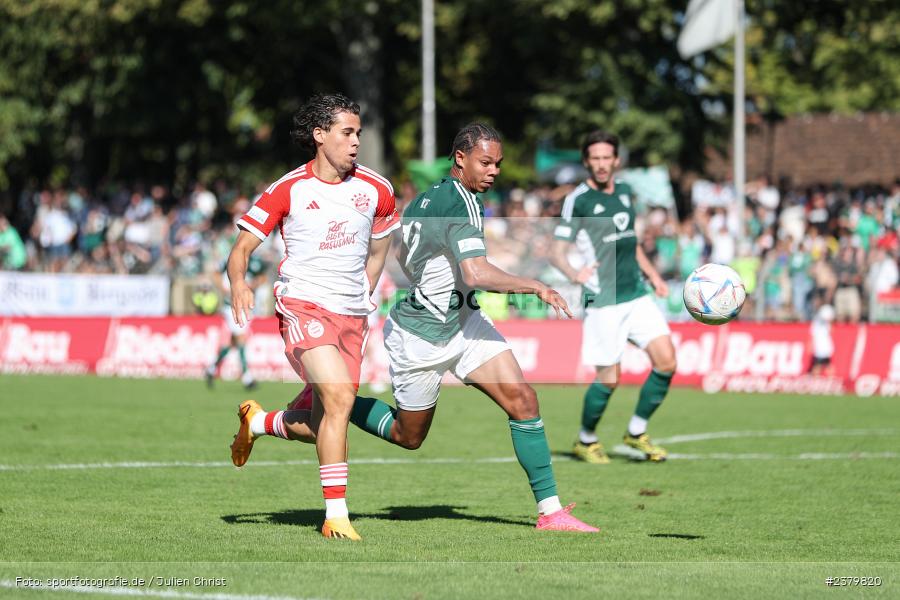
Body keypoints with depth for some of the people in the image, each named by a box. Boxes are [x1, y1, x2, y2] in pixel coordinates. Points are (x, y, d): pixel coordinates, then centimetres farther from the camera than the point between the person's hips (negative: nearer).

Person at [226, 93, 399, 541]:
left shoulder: (375, 189, 5)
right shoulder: (288, 190, -4)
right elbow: (241, 249, -2)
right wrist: (239, 285, -22)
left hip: (351, 314, 5)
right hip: (303, 305, -5)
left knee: (321, 424, 5)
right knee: (339, 397, -25)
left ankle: (256, 421, 39)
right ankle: (336, 516, -21)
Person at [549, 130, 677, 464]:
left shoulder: (624, 194, 12)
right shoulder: (577, 200, -8)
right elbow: (557, 252, -9)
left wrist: (651, 274, 17)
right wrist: (574, 274, -29)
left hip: (637, 295, 6)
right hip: (603, 301, -6)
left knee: (666, 362, -7)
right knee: (608, 380, -5)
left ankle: (637, 432, 11)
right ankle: (586, 441, 20)